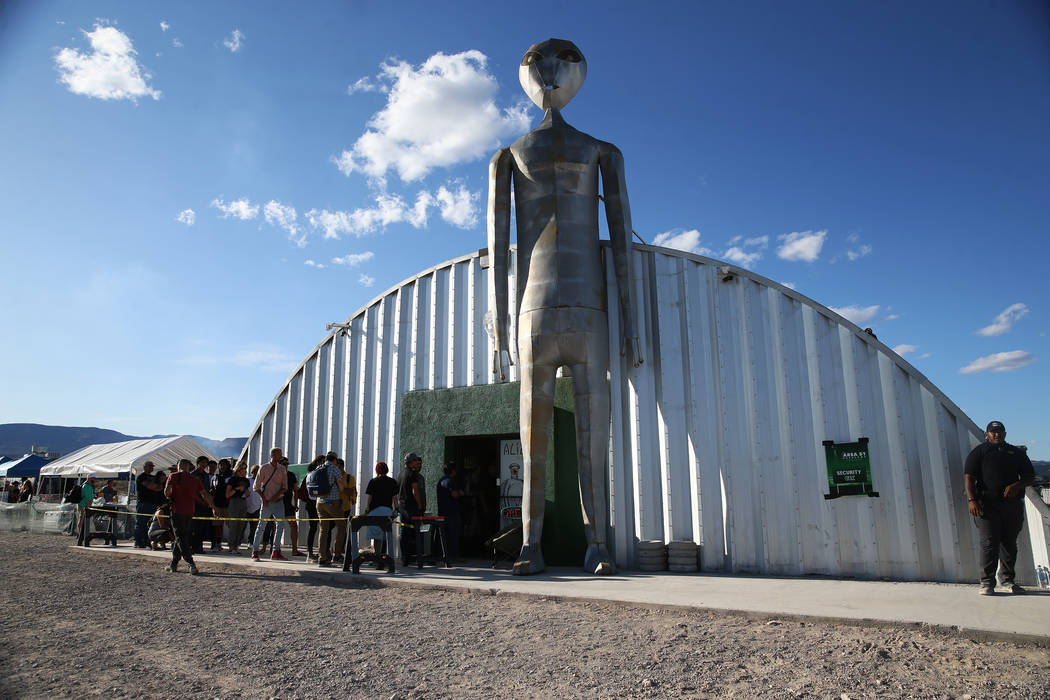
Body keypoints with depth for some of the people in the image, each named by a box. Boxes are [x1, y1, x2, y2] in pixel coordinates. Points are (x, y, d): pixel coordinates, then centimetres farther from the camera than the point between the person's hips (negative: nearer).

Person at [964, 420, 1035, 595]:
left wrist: (1017, 486, -7)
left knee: (1010, 543, 7)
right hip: (987, 503, -3)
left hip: (1013, 503, 4)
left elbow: (1030, 477, 14)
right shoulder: (979, 451, 7)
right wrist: (972, 499, -14)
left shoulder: (1017, 453, 18)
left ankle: (1007, 579, 19)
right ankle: (987, 582, -7)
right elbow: (969, 477, -1)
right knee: (989, 542, -9)